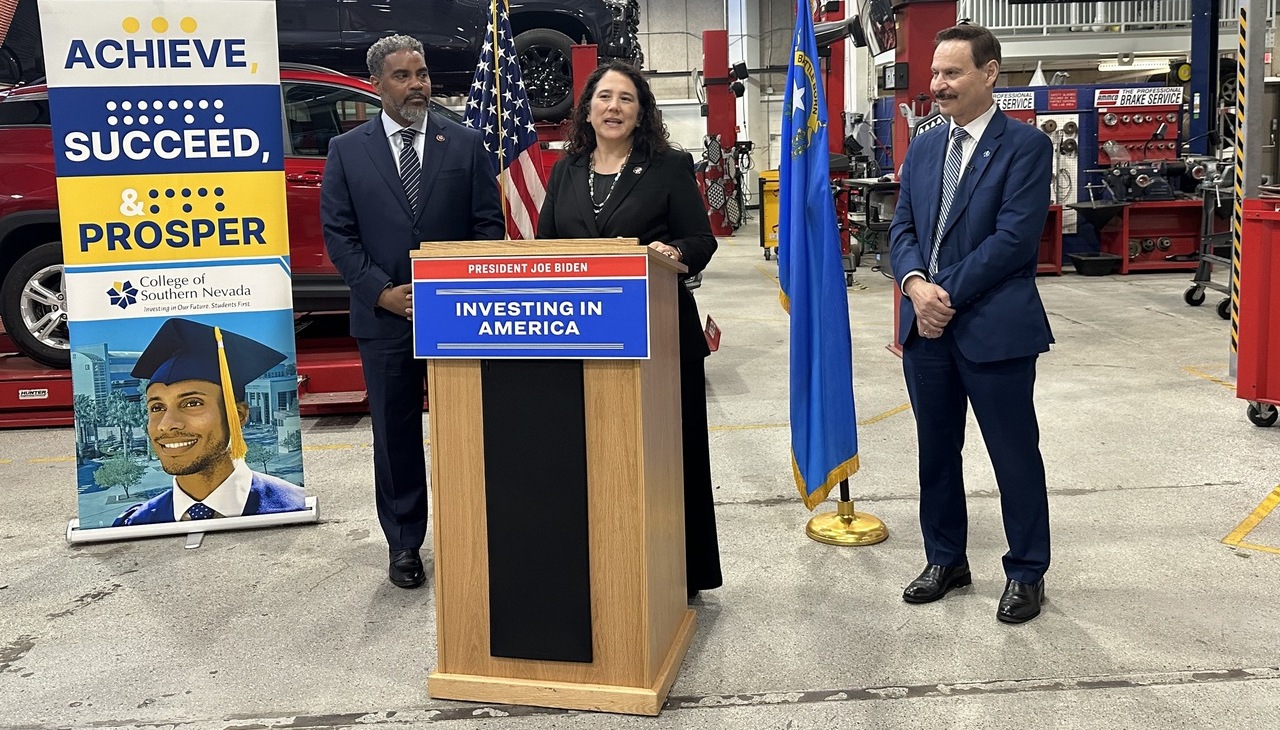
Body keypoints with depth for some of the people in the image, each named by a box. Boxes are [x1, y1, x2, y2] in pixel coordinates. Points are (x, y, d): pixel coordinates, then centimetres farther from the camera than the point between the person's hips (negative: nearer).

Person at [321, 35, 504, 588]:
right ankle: (404, 543, 20)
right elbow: (338, 234, 1)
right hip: (384, 315, 0)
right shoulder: (347, 151, 4)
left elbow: (488, 223, 3)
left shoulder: (466, 144, 5)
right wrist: (383, 292, -10)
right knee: (395, 433, 8)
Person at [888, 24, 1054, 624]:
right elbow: (902, 228, 8)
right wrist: (916, 283, -12)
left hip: (994, 326, -6)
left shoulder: (1026, 146, -6)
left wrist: (949, 293, -16)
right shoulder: (922, 149, 12)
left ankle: (1026, 573, 22)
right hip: (927, 325, 6)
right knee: (936, 451, 15)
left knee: (1015, 455, 6)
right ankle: (946, 560, 31)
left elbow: (1014, 237, -15)